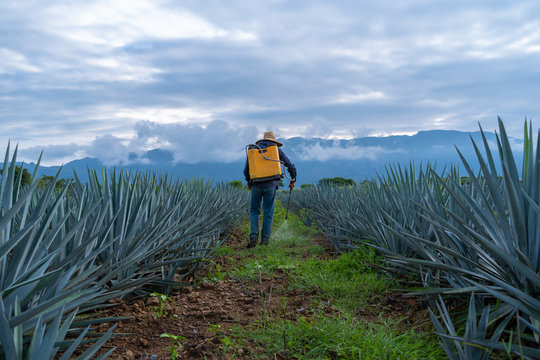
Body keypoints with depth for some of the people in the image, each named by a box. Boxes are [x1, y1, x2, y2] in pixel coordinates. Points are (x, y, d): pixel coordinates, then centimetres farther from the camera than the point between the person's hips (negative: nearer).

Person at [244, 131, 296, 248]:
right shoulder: (277, 151, 11)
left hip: (256, 185, 1)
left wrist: (249, 182, 30)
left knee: (254, 211, 12)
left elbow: (246, 170, 13)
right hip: (271, 185, 0)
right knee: (268, 213, 7)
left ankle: (253, 237, -3)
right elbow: (291, 167, 10)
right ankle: (265, 240, 9)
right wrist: (293, 180, 25)